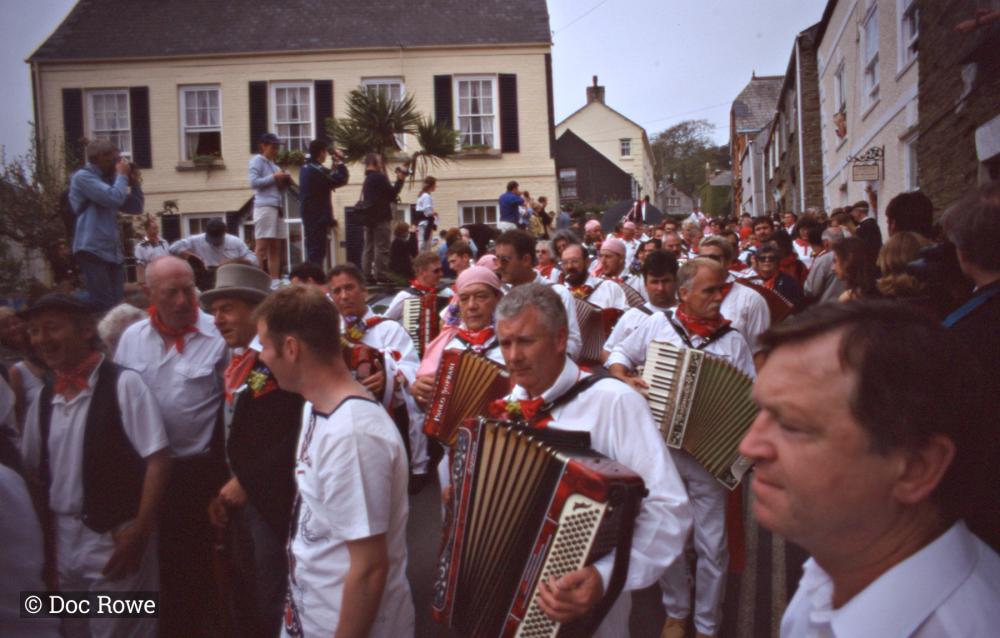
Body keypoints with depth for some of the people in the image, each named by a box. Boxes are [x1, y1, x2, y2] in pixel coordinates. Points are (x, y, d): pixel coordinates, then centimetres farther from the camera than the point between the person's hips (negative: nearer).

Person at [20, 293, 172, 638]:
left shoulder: (123, 383, -12)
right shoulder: (45, 396, 5)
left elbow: (158, 460, -15)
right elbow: (36, 474, 12)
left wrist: (140, 532, -17)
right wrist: (44, 540, 9)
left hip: (116, 537, -6)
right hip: (64, 539, 6)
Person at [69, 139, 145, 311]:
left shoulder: (108, 179, 21)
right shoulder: (83, 177, -4)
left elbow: (136, 207, 22)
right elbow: (114, 198, -18)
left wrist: (134, 182, 11)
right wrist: (122, 175, -3)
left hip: (113, 251, 8)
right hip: (92, 250, -8)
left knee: (117, 304, 6)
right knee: (104, 306, -12)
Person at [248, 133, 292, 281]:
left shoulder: (273, 165, 25)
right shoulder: (257, 160, 2)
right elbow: (253, 182, -11)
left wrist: (284, 181, 8)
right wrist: (274, 177, -9)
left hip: (278, 207, 8)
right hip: (265, 206, -8)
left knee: (276, 248, 5)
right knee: (262, 246, -11)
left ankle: (275, 280, 5)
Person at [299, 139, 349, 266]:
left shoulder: (306, 168, 13)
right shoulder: (318, 170, -17)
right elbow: (342, 179, -17)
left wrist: (334, 167, 14)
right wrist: (340, 161, -6)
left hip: (309, 215, 10)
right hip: (319, 217, -10)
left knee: (312, 250, 15)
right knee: (318, 251, -9)